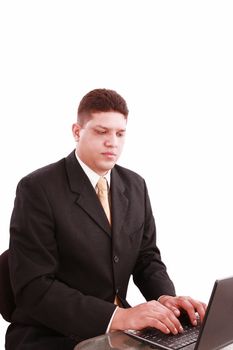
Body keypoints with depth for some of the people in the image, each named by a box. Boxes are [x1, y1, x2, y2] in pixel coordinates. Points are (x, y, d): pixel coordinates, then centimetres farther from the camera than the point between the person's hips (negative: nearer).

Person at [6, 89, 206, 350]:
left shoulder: (135, 186, 4)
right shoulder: (37, 189, -14)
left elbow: (147, 258, 9)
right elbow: (34, 287, -19)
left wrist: (165, 298, -12)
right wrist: (118, 316, -28)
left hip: (117, 327, 5)